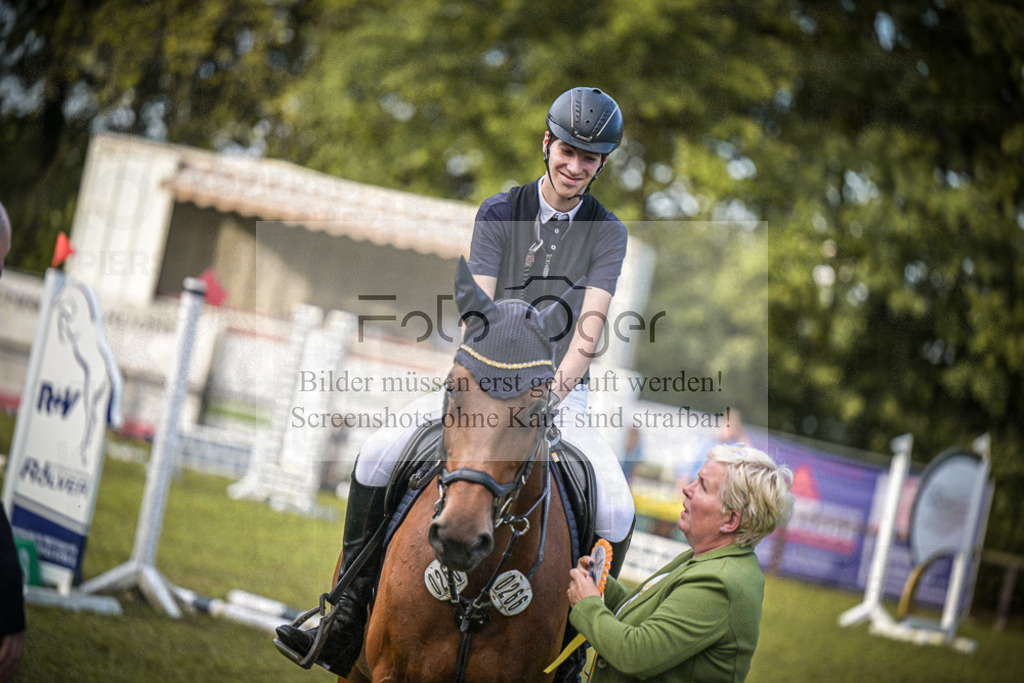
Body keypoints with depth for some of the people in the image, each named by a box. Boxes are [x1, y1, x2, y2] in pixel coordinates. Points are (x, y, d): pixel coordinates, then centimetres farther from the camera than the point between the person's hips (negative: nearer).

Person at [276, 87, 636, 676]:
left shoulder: (608, 233, 2)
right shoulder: (499, 213, 4)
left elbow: (590, 328, -8)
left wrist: (551, 390, -24)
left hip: (562, 392, -1)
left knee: (618, 513, -23)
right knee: (377, 456, -18)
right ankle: (346, 631, -8)